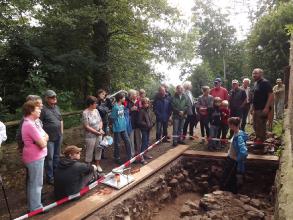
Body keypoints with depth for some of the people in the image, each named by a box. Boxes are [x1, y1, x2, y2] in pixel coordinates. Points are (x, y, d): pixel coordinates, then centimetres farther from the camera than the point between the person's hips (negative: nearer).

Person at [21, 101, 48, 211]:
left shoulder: (32, 123, 8)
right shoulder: (30, 125, -24)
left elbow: (46, 136, 8)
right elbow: (43, 144, -24)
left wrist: (42, 139, -10)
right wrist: (43, 139, -5)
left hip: (35, 157, 11)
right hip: (35, 158, -11)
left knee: (32, 182, 22)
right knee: (36, 184, 2)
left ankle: (33, 205, 38)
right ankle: (36, 208, 16)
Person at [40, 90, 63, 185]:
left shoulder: (57, 107, 8)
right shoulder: (43, 109, -16)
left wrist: (61, 132, 16)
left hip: (58, 136, 7)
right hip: (49, 138, -7)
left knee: (56, 156, 18)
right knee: (49, 158, 3)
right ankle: (50, 178, 16)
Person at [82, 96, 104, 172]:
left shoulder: (96, 110, 4)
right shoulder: (85, 113, -16)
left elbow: (100, 121, 10)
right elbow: (86, 126, -17)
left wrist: (100, 129, -9)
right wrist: (97, 132, -15)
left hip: (99, 135, 6)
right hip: (90, 136, -6)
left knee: (98, 149, 14)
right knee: (89, 151, 5)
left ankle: (97, 164, 31)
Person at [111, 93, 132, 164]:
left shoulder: (122, 106, 5)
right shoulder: (115, 107, -18)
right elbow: (113, 117, -15)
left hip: (123, 127, 7)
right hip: (117, 128, -7)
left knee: (127, 141, 9)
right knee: (117, 144, 7)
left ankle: (129, 157, 21)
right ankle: (117, 158, 23)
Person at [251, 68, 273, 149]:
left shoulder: (265, 83, -12)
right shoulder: (256, 83, 14)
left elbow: (271, 96, -18)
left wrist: (267, 108, -24)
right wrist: (252, 107, 19)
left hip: (262, 109, -9)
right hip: (256, 109, 9)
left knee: (261, 126, -3)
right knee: (256, 126, 16)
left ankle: (260, 142, 6)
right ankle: (257, 140, 29)